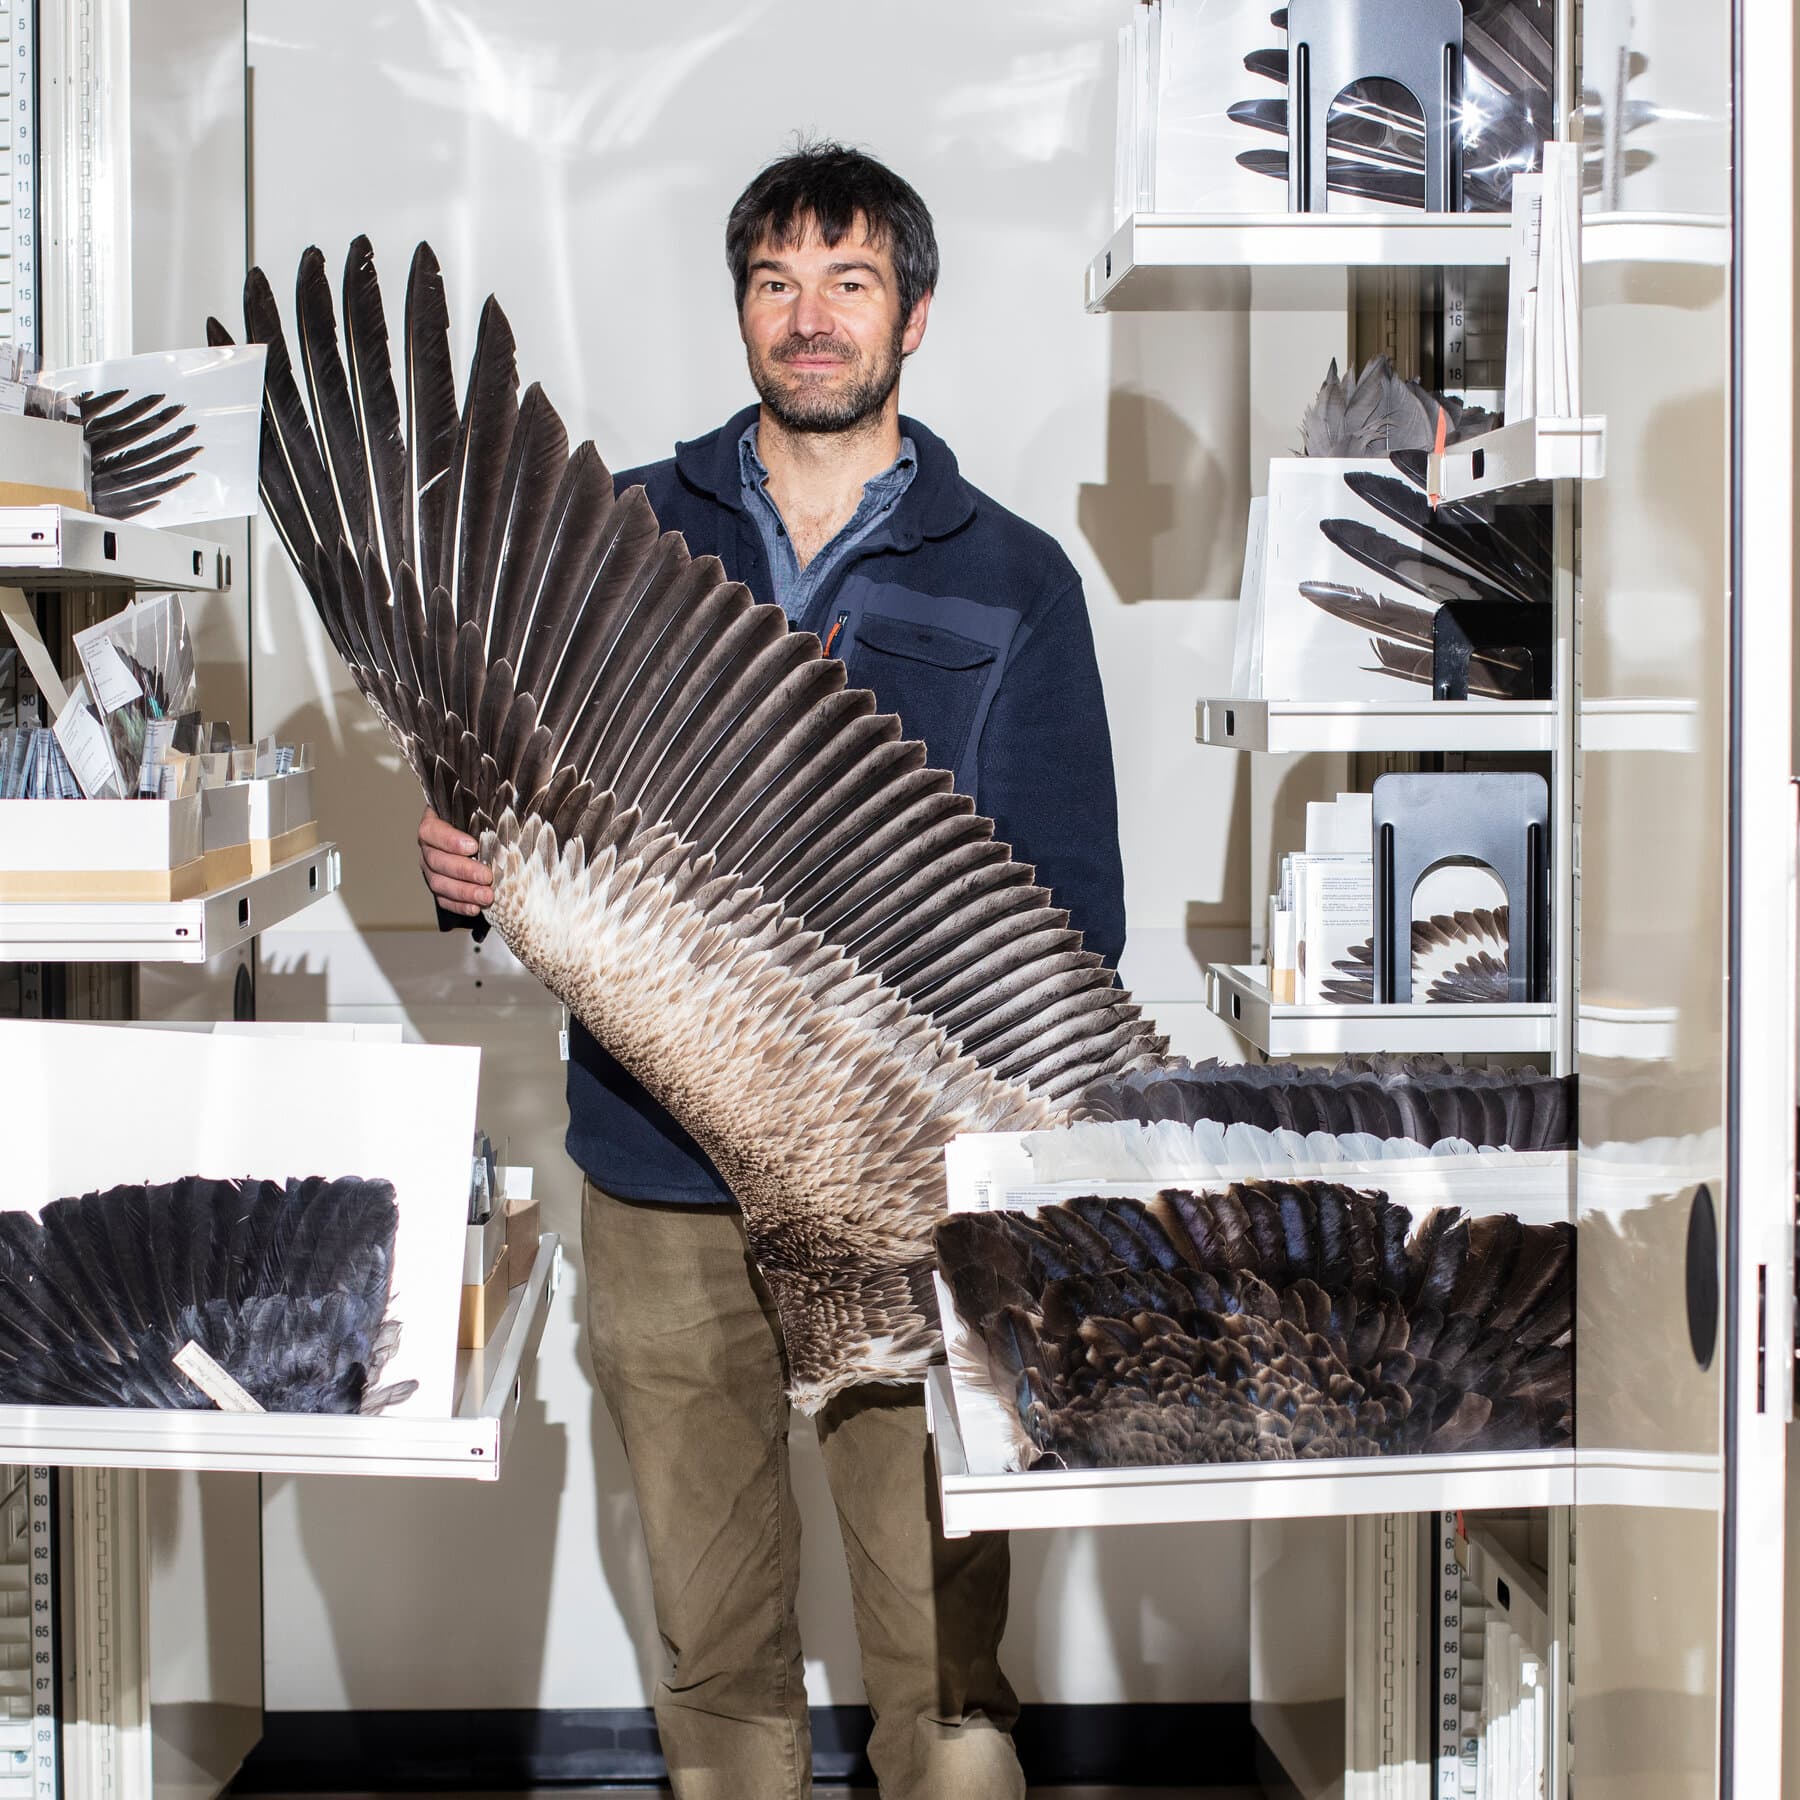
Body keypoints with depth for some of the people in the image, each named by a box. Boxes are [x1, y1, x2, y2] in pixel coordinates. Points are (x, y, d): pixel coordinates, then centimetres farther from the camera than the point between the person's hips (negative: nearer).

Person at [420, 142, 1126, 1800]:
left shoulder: (1014, 582, 5)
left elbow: (1074, 917, 2)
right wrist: (469, 863, -9)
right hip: (661, 1178, 2)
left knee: (941, 1634, 3)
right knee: (711, 1628, 13)